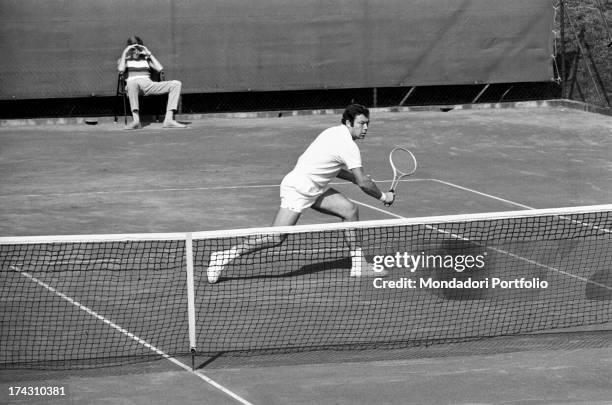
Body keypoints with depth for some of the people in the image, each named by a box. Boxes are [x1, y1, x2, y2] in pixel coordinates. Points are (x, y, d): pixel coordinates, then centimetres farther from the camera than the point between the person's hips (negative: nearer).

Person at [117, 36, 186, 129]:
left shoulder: (145, 59, 27)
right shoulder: (123, 60, 18)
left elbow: (160, 68, 11)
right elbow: (121, 69, -6)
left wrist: (149, 54, 12)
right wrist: (125, 53, 2)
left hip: (148, 86, 4)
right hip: (132, 86, -4)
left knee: (176, 84, -17)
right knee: (132, 82, -44)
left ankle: (168, 120, -31)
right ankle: (136, 120, -53)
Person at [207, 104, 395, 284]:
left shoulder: (335, 132, 10)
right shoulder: (349, 146, -19)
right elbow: (363, 183, -16)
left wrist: (357, 179, 15)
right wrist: (383, 196, -1)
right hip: (297, 188, -10)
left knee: (350, 209, 4)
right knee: (275, 238, -14)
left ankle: (358, 265, 11)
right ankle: (223, 257, -8)